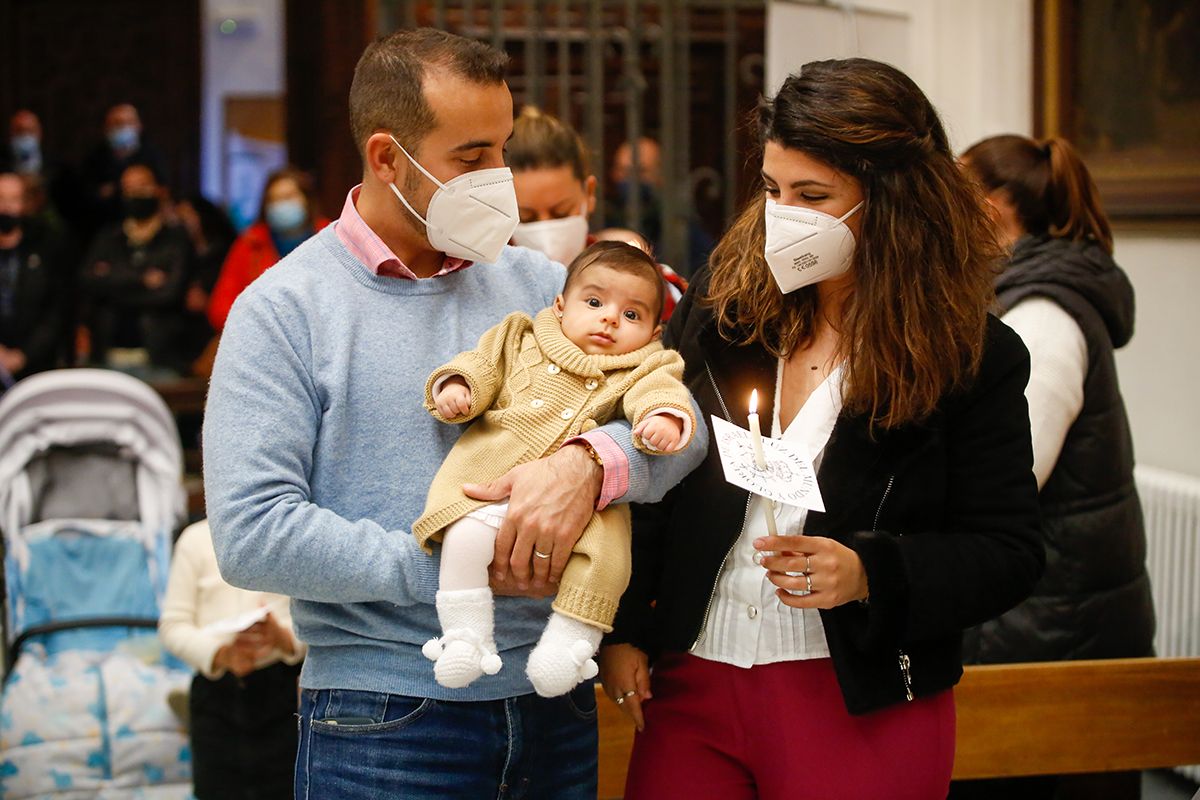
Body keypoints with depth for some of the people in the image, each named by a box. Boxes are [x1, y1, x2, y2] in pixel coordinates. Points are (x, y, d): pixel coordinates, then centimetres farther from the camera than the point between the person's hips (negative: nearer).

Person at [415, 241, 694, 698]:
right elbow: (483, 364, 21)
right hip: (496, 471, 1)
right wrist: (455, 385, -1)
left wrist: (664, 417, -26)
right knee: (467, 532, -27)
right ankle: (465, 636, -15)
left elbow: (657, 391, -3)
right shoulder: (521, 340, 21)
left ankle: (569, 639, -13)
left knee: (606, 547, -27)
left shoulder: (643, 369, 15)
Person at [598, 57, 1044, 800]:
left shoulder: (972, 355, -6)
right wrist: (622, 627, 4)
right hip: (691, 683, 3)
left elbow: (1007, 554, -6)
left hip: (863, 704, -3)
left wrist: (868, 574, -20)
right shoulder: (720, 305, 3)